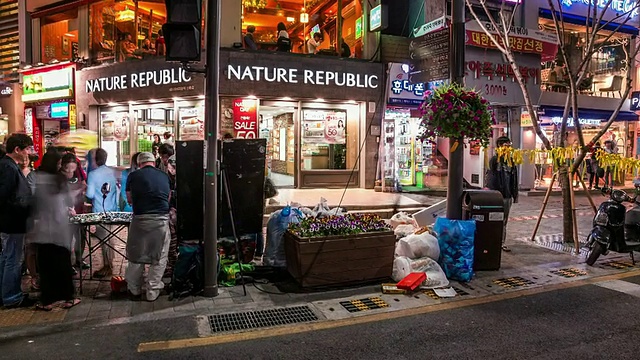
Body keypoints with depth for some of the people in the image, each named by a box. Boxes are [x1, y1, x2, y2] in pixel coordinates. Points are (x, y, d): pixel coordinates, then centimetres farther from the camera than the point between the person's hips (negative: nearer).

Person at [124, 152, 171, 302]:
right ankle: (152, 292, 17)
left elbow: (130, 199, 18)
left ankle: (134, 291, 29)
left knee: (136, 256, 17)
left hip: (140, 219, 0)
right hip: (162, 219, 0)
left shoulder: (133, 176, 6)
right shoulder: (165, 176, 11)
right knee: (159, 258, 12)